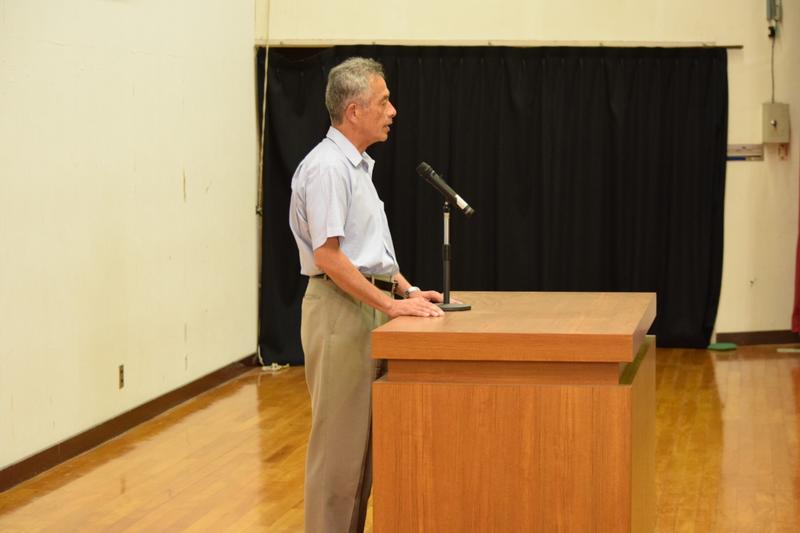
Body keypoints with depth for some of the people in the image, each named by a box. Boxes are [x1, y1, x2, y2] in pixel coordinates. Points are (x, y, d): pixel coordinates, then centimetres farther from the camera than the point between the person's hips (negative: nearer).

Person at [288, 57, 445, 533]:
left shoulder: (359, 165, 16)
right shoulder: (327, 166, -16)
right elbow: (327, 255, -21)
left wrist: (408, 290, 11)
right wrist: (390, 304, -19)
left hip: (368, 309, 10)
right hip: (341, 310, -10)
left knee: (364, 436, 13)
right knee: (339, 439, -5)